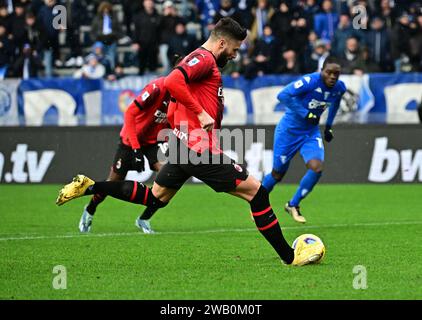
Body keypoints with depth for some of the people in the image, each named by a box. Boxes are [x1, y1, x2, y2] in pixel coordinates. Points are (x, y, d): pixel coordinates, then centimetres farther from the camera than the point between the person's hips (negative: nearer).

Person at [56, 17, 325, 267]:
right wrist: (201, 114, -23)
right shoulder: (204, 59, -11)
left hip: (184, 145, 10)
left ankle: (89, 187, 14)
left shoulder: (201, 60, 20)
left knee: (154, 198, 20)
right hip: (200, 149, -10)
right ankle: (290, 256, -5)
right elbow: (172, 82, -28)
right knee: (256, 191, -7)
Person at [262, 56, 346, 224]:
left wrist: (329, 125, 15)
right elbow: (283, 95, -32)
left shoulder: (339, 87, -6)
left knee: (316, 168, -18)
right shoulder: (310, 81, -26)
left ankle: (293, 205, 2)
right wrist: (305, 114, -30)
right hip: (289, 131, -5)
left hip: (311, 133, 5)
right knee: (278, 174, 5)